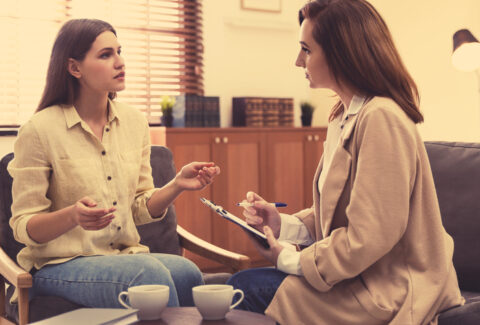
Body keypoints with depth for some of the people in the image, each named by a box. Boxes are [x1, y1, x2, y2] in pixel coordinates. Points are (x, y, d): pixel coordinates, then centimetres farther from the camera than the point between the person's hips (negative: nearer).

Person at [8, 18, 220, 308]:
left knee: (186, 272, -28)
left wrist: (177, 185, -8)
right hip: (60, 264, -4)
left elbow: (141, 209, 12)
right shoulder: (39, 130, -9)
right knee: (151, 273, -33)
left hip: (125, 256, 5)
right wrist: (73, 216, -27)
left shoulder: (135, 122, 7)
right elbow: (24, 227, -7)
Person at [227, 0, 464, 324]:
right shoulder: (345, 117, 12)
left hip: (388, 294, -9)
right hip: (358, 276, 9)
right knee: (244, 282, 2)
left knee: (246, 287, -11)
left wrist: (292, 260, -12)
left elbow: (368, 239, -24)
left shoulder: (380, 118, -21)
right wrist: (284, 224, 3)